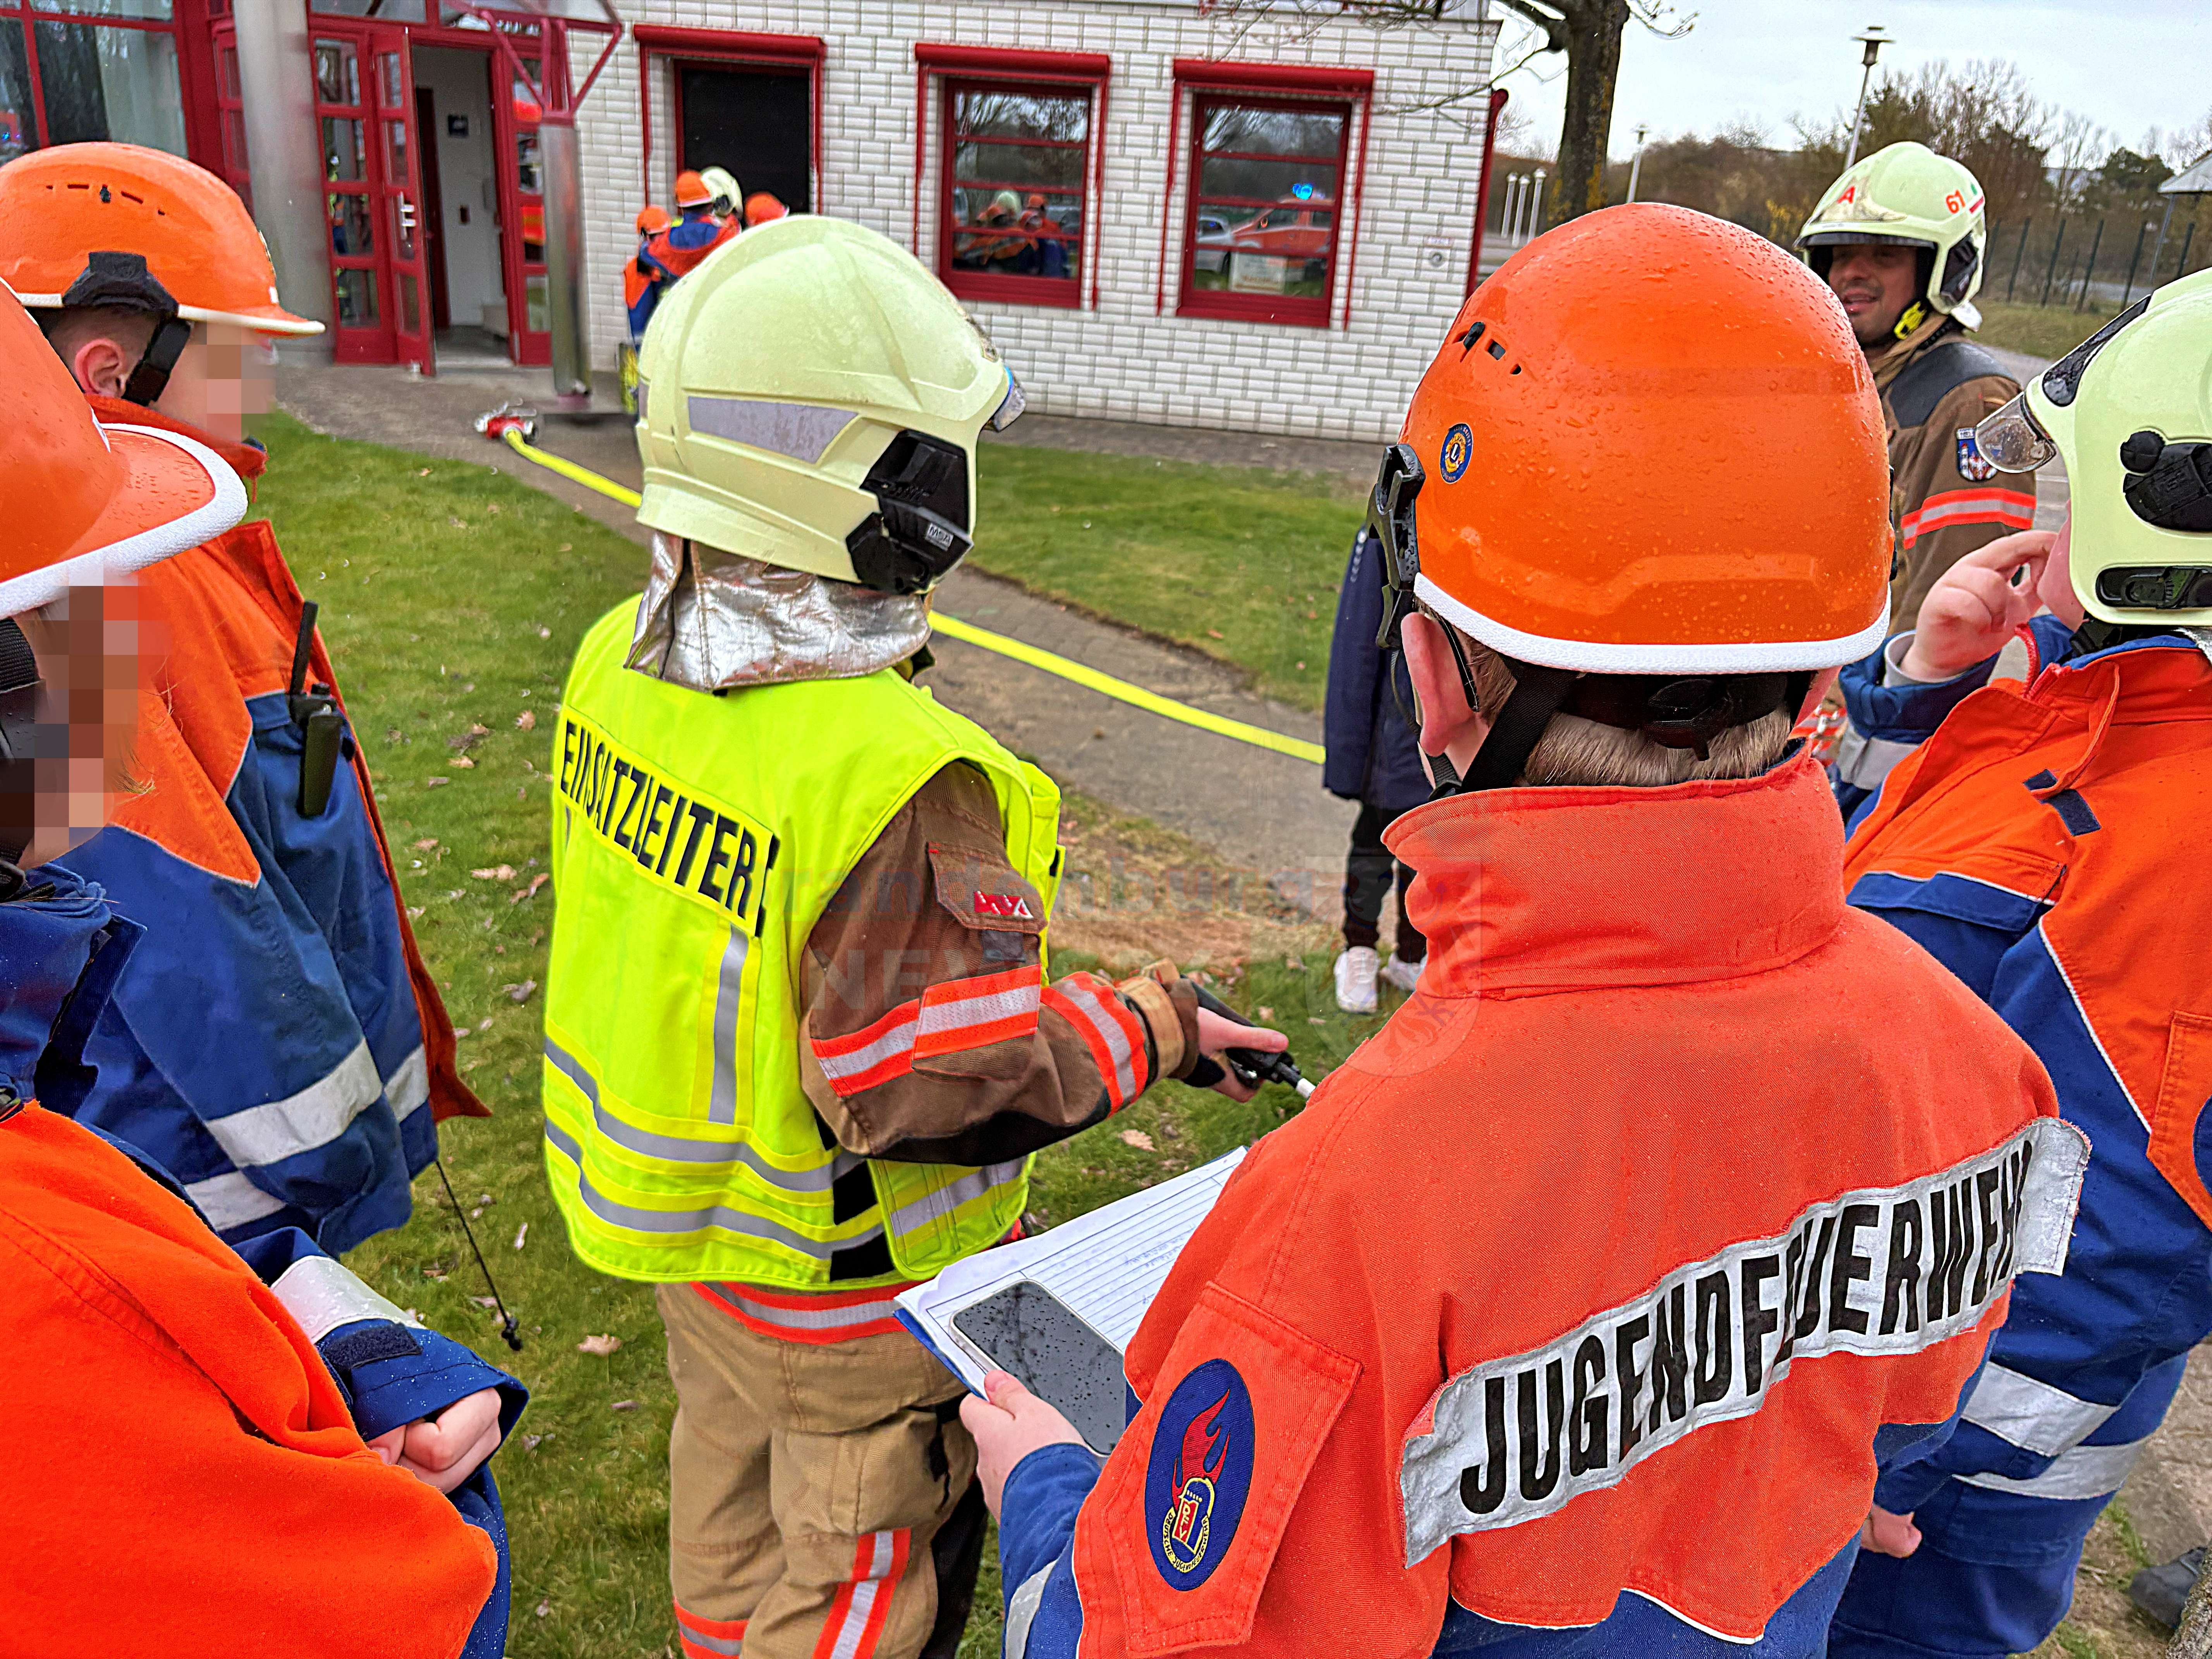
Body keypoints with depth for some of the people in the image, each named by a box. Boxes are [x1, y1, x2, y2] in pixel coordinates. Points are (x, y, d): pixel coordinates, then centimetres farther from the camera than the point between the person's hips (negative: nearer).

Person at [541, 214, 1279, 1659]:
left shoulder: (621, 660, -11)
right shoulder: (892, 778, -37)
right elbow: (950, 1092, -31)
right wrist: (1153, 1028, -18)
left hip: (685, 1223, 7)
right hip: (849, 1290, -7)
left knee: (733, 1514, 33)